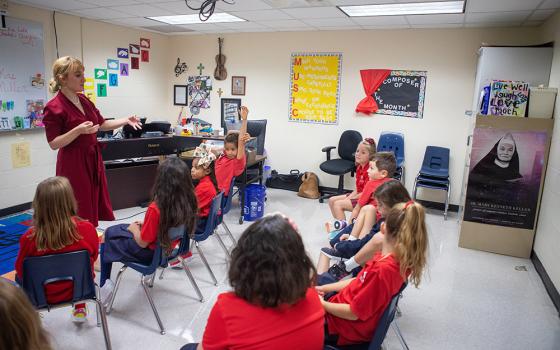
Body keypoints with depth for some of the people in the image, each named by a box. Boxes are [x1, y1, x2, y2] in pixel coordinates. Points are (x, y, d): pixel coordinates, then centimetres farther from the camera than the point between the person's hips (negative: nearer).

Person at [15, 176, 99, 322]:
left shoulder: (30, 238, -29)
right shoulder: (87, 229, -26)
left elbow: (21, 271, -10)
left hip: (44, 296, 0)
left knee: (18, 277, 29)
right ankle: (80, 307, 39)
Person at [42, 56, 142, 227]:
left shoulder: (84, 100, 7)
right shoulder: (53, 107, -15)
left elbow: (102, 124, 15)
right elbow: (54, 143, -14)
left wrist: (126, 121, 3)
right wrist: (78, 130, -26)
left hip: (93, 158, 8)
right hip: (73, 163, -8)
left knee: (98, 205, 15)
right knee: (80, 214, 2)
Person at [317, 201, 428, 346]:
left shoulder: (381, 270, -35)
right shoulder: (402, 260, -8)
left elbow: (354, 313, -26)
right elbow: (359, 281, 3)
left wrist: (321, 304, -12)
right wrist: (323, 289, 3)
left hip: (344, 328, -8)